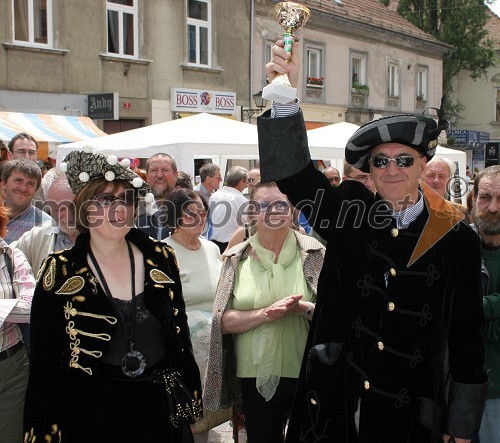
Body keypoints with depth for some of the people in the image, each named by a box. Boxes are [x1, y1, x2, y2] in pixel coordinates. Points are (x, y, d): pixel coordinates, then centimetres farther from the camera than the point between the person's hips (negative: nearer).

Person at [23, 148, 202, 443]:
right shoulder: (60, 272, -8)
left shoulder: (161, 258, -1)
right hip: (89, 417, -2)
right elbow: (44, 362, -5)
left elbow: (180, 334, 7)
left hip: (157, 410, 3)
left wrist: (191, 396, 7)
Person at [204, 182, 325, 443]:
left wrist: (303, 309, -22)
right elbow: (223, 321, -4)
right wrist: (265, 314, -19)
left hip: (307, 373, -1)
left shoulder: (313, 253, -2)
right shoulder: (237, 258, 1)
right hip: (255, 374, 1)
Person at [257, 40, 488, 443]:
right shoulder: (350, 212, -3)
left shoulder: (457, 238, -5)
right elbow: (295, 172, -17)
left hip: (413, 408, 0)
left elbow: (467, 331, -1)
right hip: (339, 397, 1)